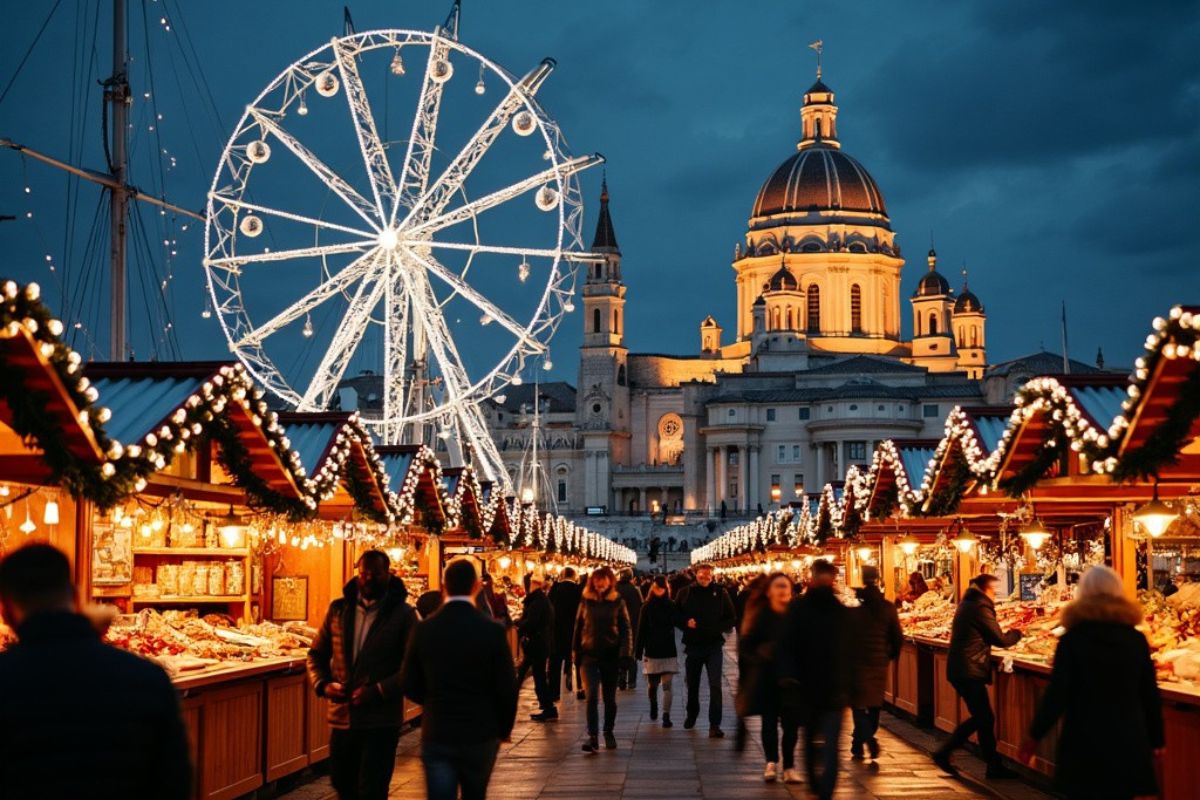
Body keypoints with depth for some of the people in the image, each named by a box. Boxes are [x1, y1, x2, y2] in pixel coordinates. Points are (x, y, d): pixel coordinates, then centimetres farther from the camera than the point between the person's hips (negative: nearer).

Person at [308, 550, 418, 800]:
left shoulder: (403, 614, -5)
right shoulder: (338, 609, 7)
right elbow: (317, 654, 15)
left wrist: (377, 691, -19)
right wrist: (323, 684, -4)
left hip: (381, 721, -4)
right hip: (342, 715, 4)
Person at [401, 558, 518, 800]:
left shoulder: (423, 629, -6)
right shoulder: (492, 631, -11)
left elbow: (410, 685, 0)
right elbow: (507, 687, -8)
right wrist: (504, 728, 8)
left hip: (436, 734, 0)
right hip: (481, 734, 0)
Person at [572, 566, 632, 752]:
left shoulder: (618, 602, 1)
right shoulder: (586, 601, 5)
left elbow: (626, 628, -1)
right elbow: (578, 626, 11)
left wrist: (625, 652, -13)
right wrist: (576, 651, 7)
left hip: (611, 655, 0)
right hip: (589, 655, 0)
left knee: (610, 698, 10)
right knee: (592, 696, -12)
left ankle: (608, 733, 27)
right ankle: (593, 737, -14)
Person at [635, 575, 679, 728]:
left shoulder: (671, 606, 1)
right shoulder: (647, 607, -2)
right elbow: (641, 630, -2)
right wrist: (638, 651, -6)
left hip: (668, 651, 0)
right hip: (652, 651, 0)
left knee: (667, 685, -5)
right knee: (652, 684, 9)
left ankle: (666, 716, -4)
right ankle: (653, 705, 37)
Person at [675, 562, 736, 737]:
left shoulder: (720, 593, -1)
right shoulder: (686, 593, 1)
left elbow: (730, 619, 3)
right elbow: (675, 615, 8)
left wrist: (717, 627, -14)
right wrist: (686, 622, -12)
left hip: (714, 645, -2)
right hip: (693, 645, 2)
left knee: (715, 685, -12)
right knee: (692, 683, 16)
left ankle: (714, 724, -11)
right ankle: (692, 714, 40)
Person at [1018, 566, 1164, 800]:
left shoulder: (1073, 640, -9)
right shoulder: (1136, 640, 0)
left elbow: (1057, 695, -11)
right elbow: (1150, 695, 5)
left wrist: (1034, 736, 0)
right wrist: (1156, 740, 18)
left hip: (1085, 744, -2)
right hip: (1128, 744, 2)